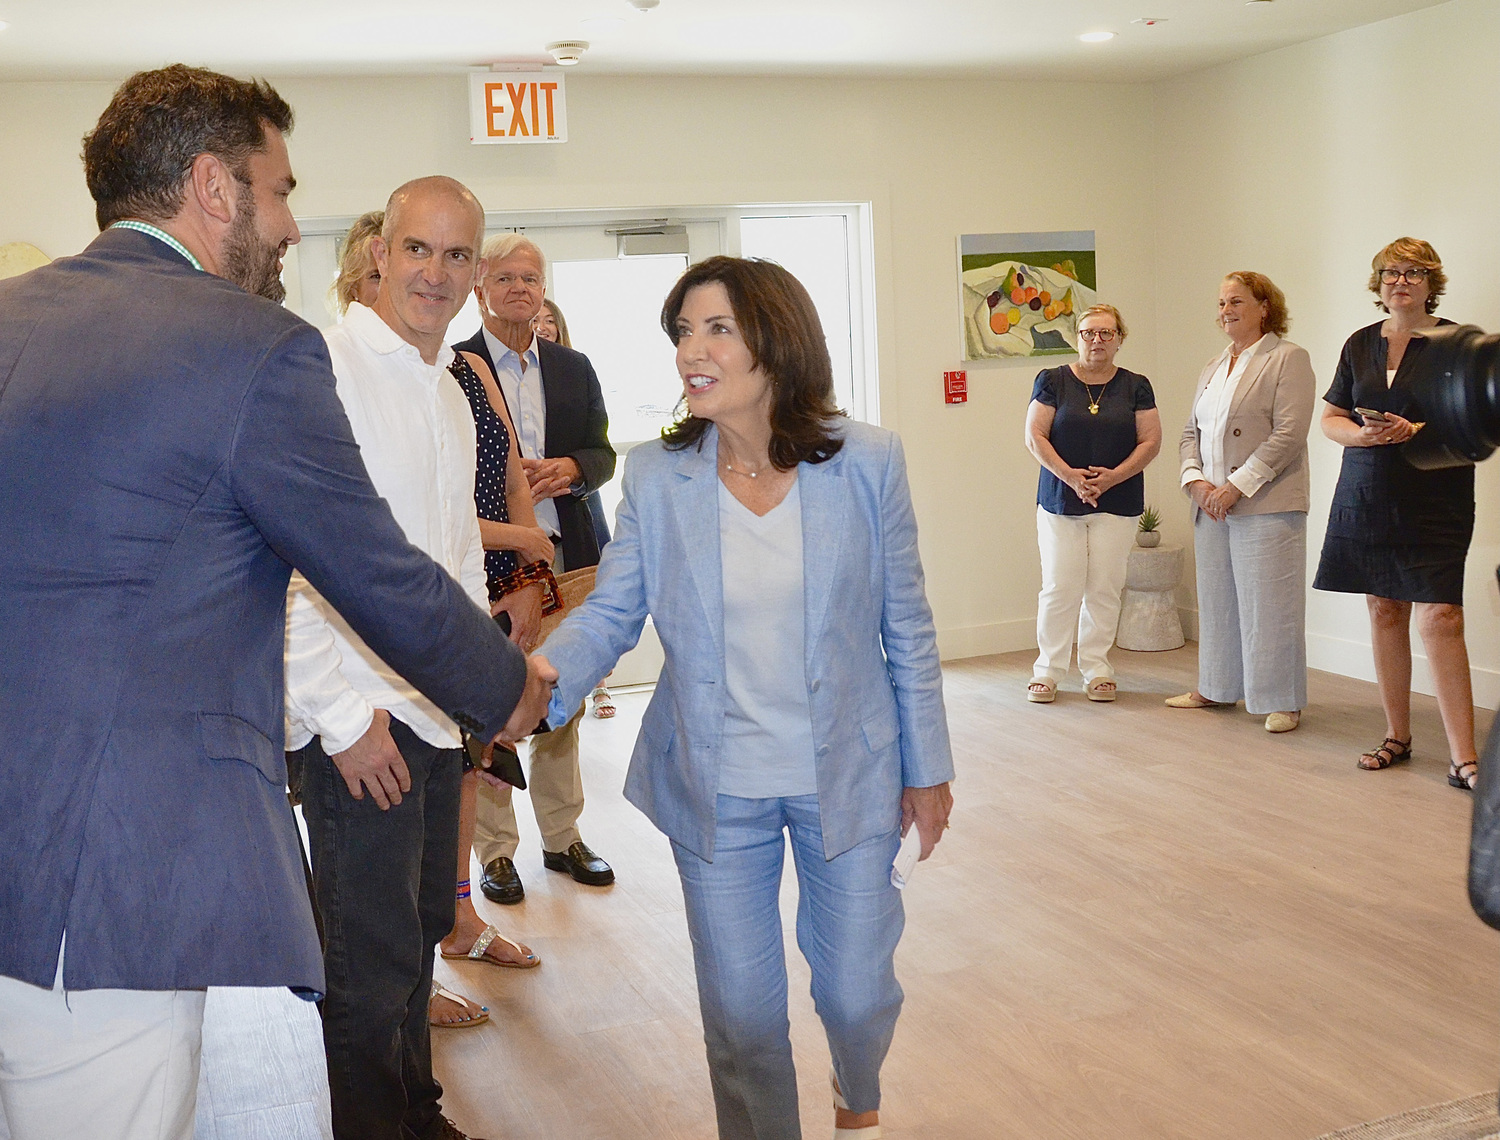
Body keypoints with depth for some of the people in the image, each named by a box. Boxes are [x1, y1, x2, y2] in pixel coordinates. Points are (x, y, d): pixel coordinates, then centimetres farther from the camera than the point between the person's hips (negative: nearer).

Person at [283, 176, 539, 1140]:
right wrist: (342, 715, -18)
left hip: (439, 710, 9)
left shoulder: (449, 391, 15)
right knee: (373, 965, 0)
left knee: (421, 931, 19)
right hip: (360, 718, -8)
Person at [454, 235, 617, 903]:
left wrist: (569, 468, -7)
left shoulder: (574, 368, 15)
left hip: (563, 555, 5)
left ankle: (562, 836, 25)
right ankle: (495, 849, 12)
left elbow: (603, 455, 14)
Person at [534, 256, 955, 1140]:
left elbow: (906, 628, -3)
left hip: (848, 778, 0)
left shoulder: (867, 462, -10)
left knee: (857, 990, 13)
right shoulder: (656, 475, -7)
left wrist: (927, 768, 2)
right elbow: (609, 613, -5)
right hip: (715, 790, 1)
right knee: (740, 1009, 10)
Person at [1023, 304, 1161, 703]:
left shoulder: (1135, 386, 6)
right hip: (1060, 502, -1)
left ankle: (1096, 667, 15)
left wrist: (1113, 476, -11)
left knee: (1104, 588, 3)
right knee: (1060, 587, -2)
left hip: (1117, 503, 1)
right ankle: (1048, 669, 9)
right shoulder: (1053, 381, 2)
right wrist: (1069, 475, -14)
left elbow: (1150, 441, 3)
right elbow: (1034, 436, -2)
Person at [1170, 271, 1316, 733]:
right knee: (1217, 599, 13)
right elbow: (1191, 433, 16)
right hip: (1211, 505, 7)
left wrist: (1237, 486, -17)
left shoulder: (1288, 359, -4)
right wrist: (1196, 481, -2)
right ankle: (1217, 688, 25)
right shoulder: (1214, 367, 18)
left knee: (1269, 604, -3)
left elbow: (1288, 434, -13)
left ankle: (1283, 701, 6)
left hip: (1266, 505, -7)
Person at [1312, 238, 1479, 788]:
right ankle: (1397, 736, 20)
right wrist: (1363, 433, -8)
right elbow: (1330, 418, 13)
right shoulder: (1360, 344, 13)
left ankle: (1463, 756, -10)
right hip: (1367, 495, 5)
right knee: (1384, 611, 8)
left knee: (1439, 618, -12)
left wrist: (1416, 431, -20)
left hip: (1434, 501, -5)